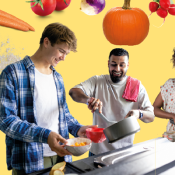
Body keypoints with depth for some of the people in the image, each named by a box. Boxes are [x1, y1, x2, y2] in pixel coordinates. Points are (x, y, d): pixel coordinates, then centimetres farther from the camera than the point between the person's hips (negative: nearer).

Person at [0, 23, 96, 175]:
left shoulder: (58, 77, 11)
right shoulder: (13, 73, -10)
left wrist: (77, 129, 0)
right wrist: (45, 135, -25)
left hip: (60, 155, 6)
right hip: (29, 161, -6)